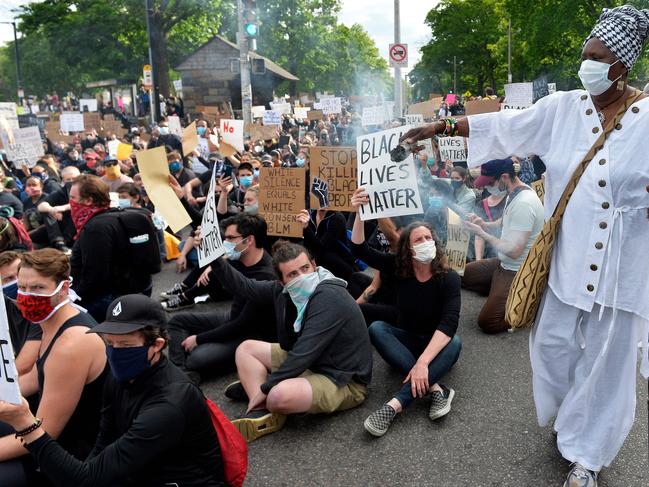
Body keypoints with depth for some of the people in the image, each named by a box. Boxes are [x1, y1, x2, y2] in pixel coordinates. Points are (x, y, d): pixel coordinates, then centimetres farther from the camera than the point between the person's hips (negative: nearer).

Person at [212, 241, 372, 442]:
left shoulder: (329, 297, -27)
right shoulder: (283, 290, -3)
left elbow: (305, 353, -28)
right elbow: (245, 287, 8)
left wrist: (265, 387, -21)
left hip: (343, 381, -9)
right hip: (308, 364, 9)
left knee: (279, 396, -37)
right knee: (246, 348, 9)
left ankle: (254, 386, -2)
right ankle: (263, 413, -10)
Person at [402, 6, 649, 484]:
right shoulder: (563, 108, -1)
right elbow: (501, 125, 1)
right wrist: (440, 126, -1)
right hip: (567, 256, 3)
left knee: (606, 358, 8)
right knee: (552, 342, 13)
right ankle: (571, 419, 44)